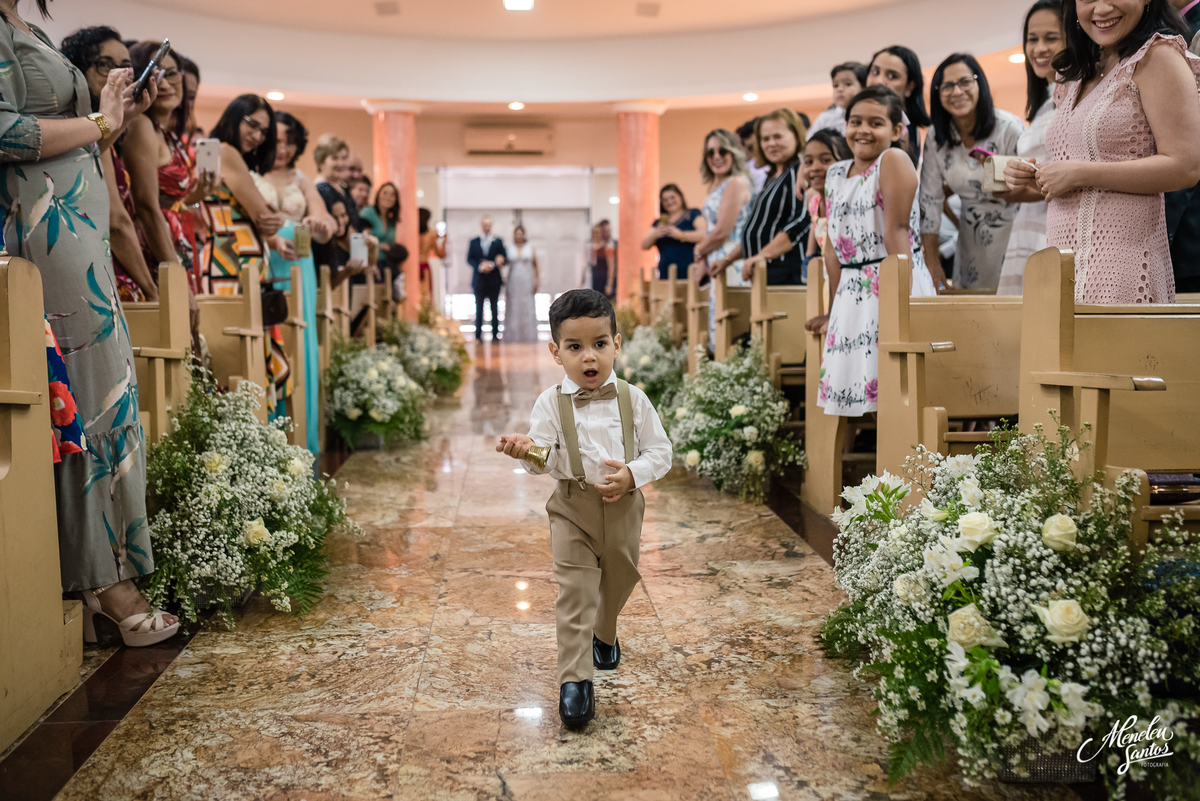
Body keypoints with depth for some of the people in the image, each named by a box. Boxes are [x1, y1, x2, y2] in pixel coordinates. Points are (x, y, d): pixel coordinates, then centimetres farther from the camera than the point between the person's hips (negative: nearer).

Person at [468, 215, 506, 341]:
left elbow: (503, 259, 1)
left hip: (494, 280, 0)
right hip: (479, 279, 0)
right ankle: (478, 335, 5)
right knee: (478, 308, 2)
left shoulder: (498, 241, 6)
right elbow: (469, 259, 1)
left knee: (494, 308, 5)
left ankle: (495, 334, 9)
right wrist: (480, 266, -16)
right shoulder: (473, 242, 7)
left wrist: (492, 265, -17)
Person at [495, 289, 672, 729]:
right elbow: (547, 462, -11)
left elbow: (660, 451, 0)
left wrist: (633, 473, -17)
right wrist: (527, 451, -33)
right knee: (575, 591, -7)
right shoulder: (550, 403, -7)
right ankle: (574, 679, -1)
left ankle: (604, 634, 51)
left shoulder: (632, 399, -4)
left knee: (619, 580, 20)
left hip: (623, 506, 2)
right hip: (573, 507, -2)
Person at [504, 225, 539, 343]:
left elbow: (535, 265, 5)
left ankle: (528, 335, 4)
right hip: (513, 282, 0)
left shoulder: (530, 247, 5)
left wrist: (535, 281, -2)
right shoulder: (509, 249, 5)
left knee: (527, 308, -2)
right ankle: (513, 335, 4)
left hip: (527, 282, 0)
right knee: (513, 308, 0)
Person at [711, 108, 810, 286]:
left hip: (788, 273, -8)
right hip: (763, 273, 8)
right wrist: (728, 259, 25)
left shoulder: (799, 171, -7)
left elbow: (801, 222, -20)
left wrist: (764, 255, -26)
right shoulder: (772, 177, 22)